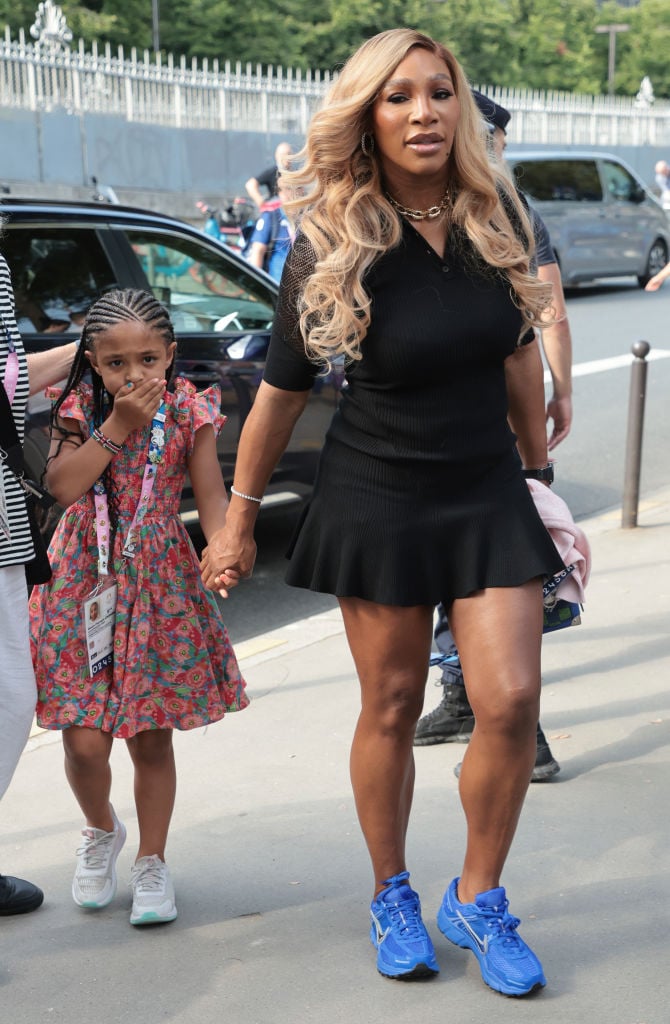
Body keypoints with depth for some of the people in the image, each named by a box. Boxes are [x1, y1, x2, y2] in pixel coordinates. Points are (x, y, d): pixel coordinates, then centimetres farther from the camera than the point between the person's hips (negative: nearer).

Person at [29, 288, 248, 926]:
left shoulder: (189, 413, -3)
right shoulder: (79, 410, -4)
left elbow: (211, 495, -5)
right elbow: (63, 486, -17)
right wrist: (117, 423, -21)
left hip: (159, 583, 0)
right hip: (85, 582, 0)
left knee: (152, 736, 6)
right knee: (84, 739, -4)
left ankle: (151, 862, 23)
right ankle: (101, 831, 28)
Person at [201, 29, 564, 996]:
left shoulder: (496, 216, -1)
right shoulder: (333, 247, -11)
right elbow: (281, 393, -3)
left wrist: (537, 468, 17)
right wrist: (237, 522, 3)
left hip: (488, 492, 3)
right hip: (377, 500, -3)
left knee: (511, 701, -6)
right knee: (392, 707, 6)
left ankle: (477, 901, 15)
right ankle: (392, 897, 28)